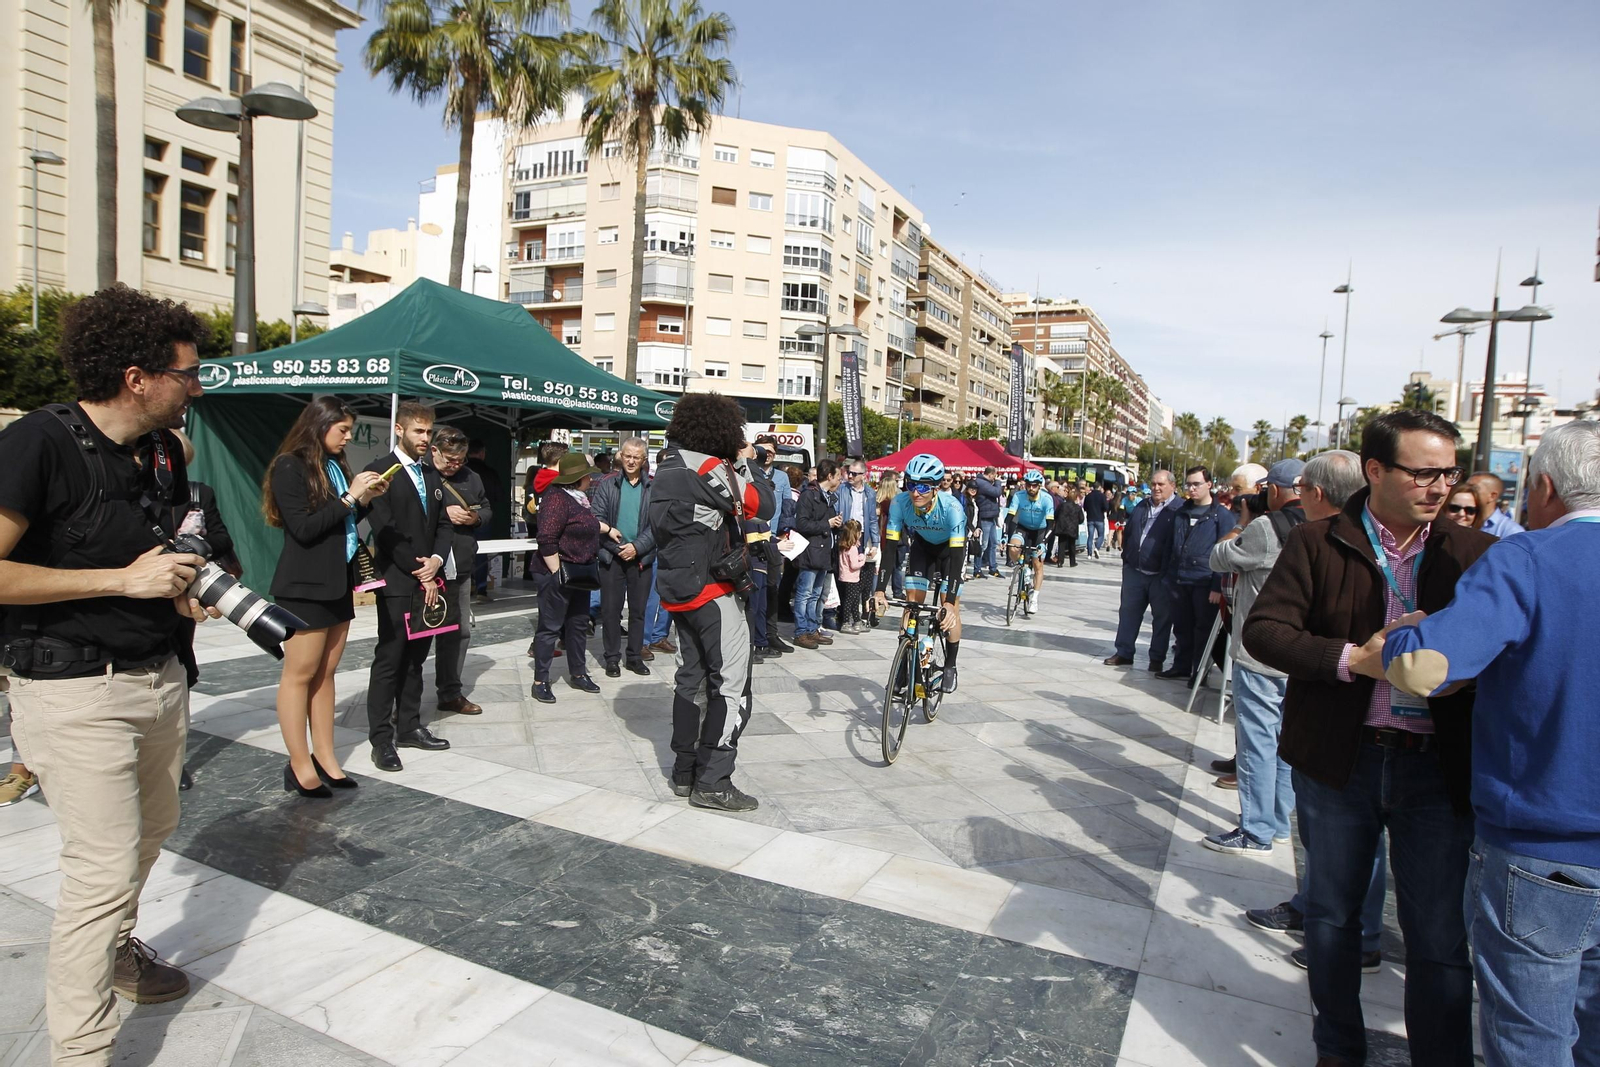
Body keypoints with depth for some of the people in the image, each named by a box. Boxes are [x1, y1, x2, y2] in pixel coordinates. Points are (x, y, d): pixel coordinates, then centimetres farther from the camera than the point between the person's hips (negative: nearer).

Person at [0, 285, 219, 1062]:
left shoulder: (164, 450, 7)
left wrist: (182, 587, 5)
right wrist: (124, 579, -22)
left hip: (158, 675, 8)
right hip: (75, 690, -8)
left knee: (153, 828, 22)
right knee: (104, 868, -7)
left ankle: (115, 946, 47)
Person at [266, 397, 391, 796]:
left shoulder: (335, 465, 11)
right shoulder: (290, 466, -9)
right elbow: (303, 528, -16)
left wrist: (367, 498, 3)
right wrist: (349, 497, -16)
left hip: (337, 583, 7)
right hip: (305, 586, -7)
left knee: (325, 673, 10)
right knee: (300, 674, -1)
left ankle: (325, 758, 16)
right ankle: (300, 767, 6)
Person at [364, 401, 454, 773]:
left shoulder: (432, 476, 15)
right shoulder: (380, 471, -6)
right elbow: (384, 530, -13)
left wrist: (436, 560, -4)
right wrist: (419, 573, -12)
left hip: (427, 580, 7)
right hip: (396, 582, -6)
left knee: (415, 659, 12)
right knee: (389, 660, -2)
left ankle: (409, 727, 21)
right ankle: (382, 739, 5)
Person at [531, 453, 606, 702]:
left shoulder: (579, 497, 10)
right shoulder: (557, 498, -20)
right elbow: (547, 540, -24)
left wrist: (608, 529, 38)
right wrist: (557, 573, -23)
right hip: (559, 573, -9)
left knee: (579, 625, 16)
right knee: (550, 627, -1)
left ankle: (578, 674, 28)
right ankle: (540, 681, 8)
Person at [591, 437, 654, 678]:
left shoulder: (653, 487, 1)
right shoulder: (607, 485, 4)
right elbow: (597, 518, -1)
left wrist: (637, 546, -13)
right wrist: (614, 544, -12)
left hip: (641, 557, 0)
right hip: (612, 556, 0)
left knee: (638, 609, 9)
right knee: (611, 609, 4)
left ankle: (635, 656, 21)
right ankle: (612, 658, 15)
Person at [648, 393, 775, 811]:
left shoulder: (668, 467, 10)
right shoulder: (708, 468, -17)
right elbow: (763, 507, -15)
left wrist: (734, 464, 7)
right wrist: (745, 463, -2)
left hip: (680, 589, 9)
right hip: (712, 591, -9)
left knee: (690, 678, 15)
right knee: (731, 684, -3)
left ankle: (684, 773, 23)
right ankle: (713, 782, 0)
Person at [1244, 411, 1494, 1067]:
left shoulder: (1473, 553, 3)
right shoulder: (1318, 544, -2)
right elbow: (1263, 629, -9)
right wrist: (1351, 658, -20)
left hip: (1437, 767, 0)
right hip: (1339, 760, 0)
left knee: (1439, 934, 5)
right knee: (1331, 913, 16)